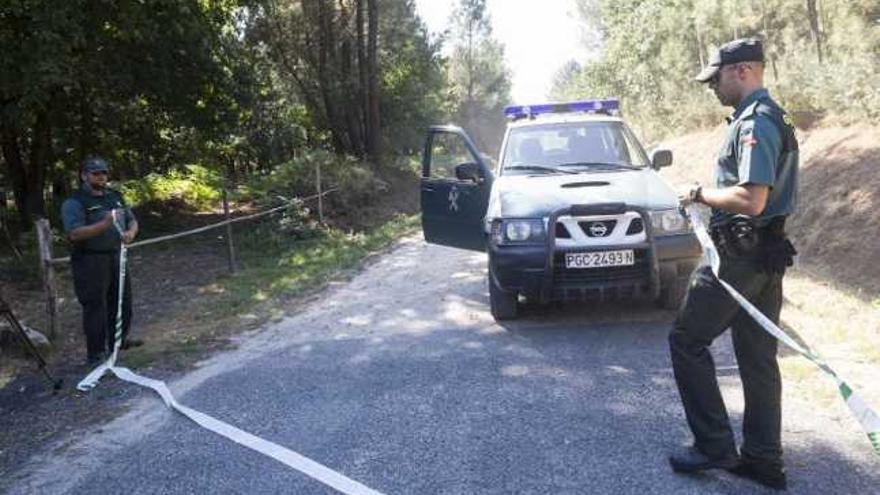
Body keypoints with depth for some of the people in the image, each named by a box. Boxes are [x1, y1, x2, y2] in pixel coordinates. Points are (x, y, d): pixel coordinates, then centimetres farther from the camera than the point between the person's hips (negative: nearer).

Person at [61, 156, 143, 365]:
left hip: (116, 258, 7)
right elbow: (74, 233, -21)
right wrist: (105, 224, -32)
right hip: (90, 262, -7)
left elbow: (132, 220, 16)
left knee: (123, 301, 17)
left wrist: (130, 232, -8)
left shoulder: (115, 197, 12)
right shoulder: (74, 202, -10)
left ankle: (118, 339, 35)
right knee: (95, 307, -2)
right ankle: (96, 353, 8)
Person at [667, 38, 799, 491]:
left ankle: (714, 445, 5)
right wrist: (711, 197, 10)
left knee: (687, 341, 0)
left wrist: (701, 194, -11)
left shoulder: (754, 123, -16)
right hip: (767, 255, 10)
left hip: (739, 255, -10)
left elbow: (751, 199, -26)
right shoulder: (771, 118, 17)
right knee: (758, 358, 12)